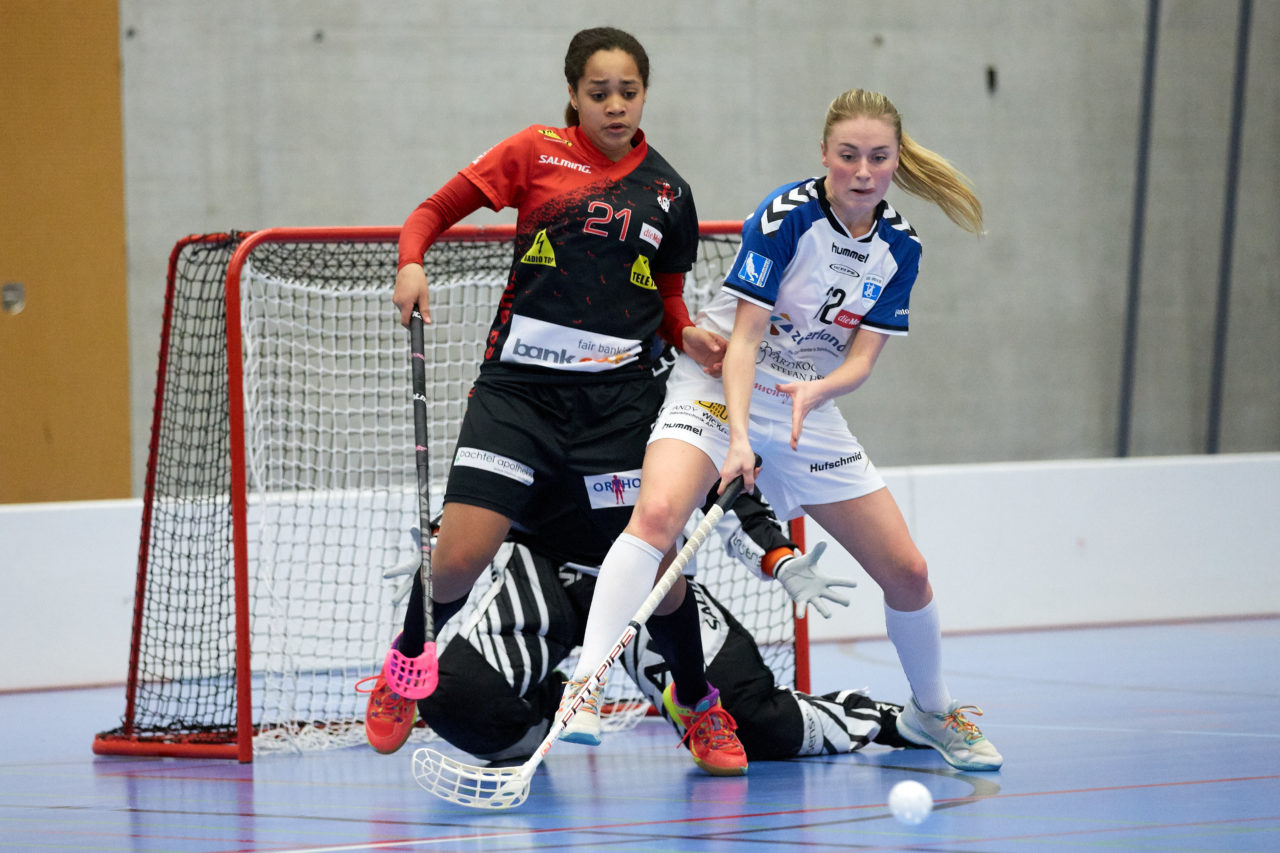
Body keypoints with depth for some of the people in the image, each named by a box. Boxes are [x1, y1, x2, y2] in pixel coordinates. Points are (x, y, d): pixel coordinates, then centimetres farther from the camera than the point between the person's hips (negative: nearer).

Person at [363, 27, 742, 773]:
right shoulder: (536, 153, 2)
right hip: (520, 384, -1)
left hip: (619, 395, 2)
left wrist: (690, 336, -2)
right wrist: (412, 263, -13)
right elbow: (434, 211, 7)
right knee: (460, 557, -11)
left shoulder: (666, 191, 9)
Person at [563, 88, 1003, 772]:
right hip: (718, 388, -5)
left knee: (906, 571, 4)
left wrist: (817, 389, -26)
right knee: (658, 513, -33)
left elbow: (861, 358, -4)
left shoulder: (899, 247, -1)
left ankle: (931, 712, 29)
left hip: (808, 406, 5)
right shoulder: (787, 215, -17)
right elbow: (745, 335, -18)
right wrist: (737, 436, -30)